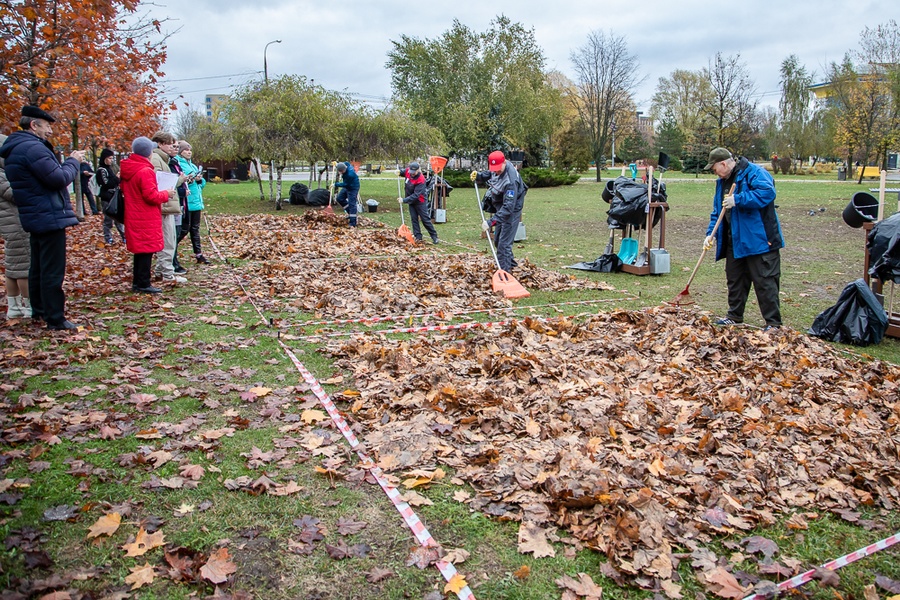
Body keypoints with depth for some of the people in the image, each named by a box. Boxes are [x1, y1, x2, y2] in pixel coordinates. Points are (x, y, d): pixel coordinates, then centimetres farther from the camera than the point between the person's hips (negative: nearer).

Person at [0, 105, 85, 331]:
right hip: (50, 216, -11)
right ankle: (55, 319, -3)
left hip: (36, 217, 11)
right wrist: (73, 162, -6)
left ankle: (39, 310, 31)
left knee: (38, 267, 19)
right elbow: (59, 179, -21)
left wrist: (68, 162, 7)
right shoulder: (33, 148, -18)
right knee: (52, 270, -7)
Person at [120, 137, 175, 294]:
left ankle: (137, 282, 22)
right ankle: (143, 284, 3)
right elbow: (151, 196, -21)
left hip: (133, 217, 9)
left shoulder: (127, 170, 9)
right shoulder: (146, 171, -18)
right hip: (146, 218, -9)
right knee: (147, 250, -2)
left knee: (140, 250, 16)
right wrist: (166, 195, -4)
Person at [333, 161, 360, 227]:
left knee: (351, 204, -9)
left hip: (353, 188, -10)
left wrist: (336, 184, -12)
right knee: (340, 198, 13)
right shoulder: (346, 164, -12)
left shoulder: (350, 174, -36)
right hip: (347, 187, 10)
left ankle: (353, 223, -5)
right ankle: (350, 212, 23)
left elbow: (345, 184, -24)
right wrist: (336, 165, -1)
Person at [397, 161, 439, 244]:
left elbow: (416, 195, -31)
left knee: (425, 219, -2)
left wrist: (404, 200, -35)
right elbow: (402, 172, 18)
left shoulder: (421, 180, -29)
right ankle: (418, 237, 11)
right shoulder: (407, 171, -8)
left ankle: (434, 237, 7)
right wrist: (399, 172, -7)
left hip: (419, 202, -7)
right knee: (414, 219, 6)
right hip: (411, 201, 7)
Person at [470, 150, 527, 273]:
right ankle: (511, 263, 41)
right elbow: (489, 174, 16)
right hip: (500, 209, 10)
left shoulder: (511, 181, -36)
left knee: (504, 244, -11)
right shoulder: (497, 169, -9)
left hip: (511, 212, -10)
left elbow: (508, 206, -39)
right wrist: (478, 176, -6)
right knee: (497, 240, 22)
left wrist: (492, 221, -44)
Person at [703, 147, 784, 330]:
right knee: (734, 280, 16)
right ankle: (735, 316, 30)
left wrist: (737, 200, -28)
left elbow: (767, 192, -29)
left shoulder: (754, 172, -12)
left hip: (759, 240, -9)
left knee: (765, 282, -4)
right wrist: (711, 233, 3)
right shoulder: (723, 182, 14)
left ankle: (773, 323, 3)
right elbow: (717, 212, 16)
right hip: (734, 242, 9)